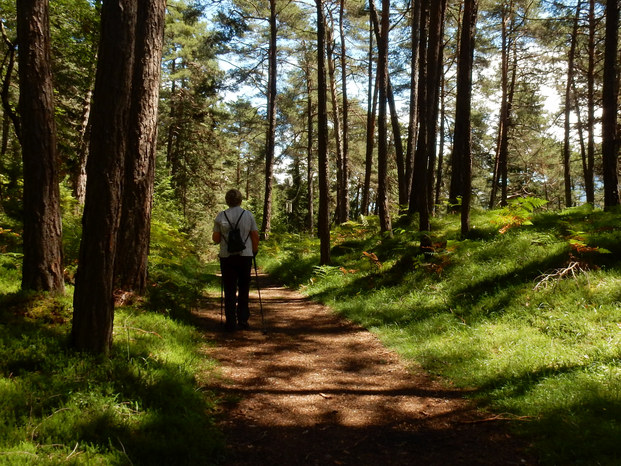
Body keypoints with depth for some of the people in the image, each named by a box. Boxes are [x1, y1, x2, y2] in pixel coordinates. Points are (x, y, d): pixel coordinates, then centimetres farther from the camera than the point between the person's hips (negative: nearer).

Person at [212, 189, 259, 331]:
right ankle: (242, 321, 12)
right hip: (245, 256, 0)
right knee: (243, 290, 11)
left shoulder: (220, 216, 0)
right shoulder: (248, 215, 0)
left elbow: (215, 238, 3)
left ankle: (230, 323, 5)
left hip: (226, 257, 0)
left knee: (229, 291, 5)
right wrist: (255, 250, 14)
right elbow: (255, 236, 0)